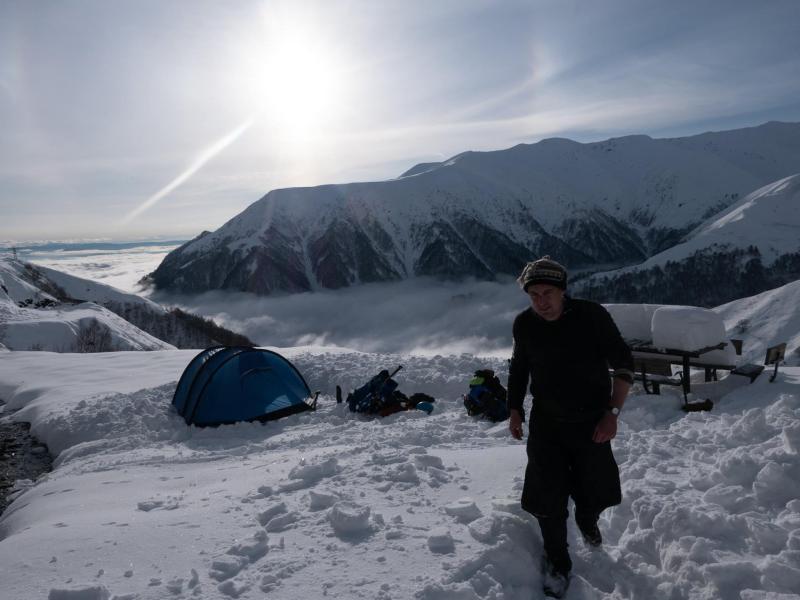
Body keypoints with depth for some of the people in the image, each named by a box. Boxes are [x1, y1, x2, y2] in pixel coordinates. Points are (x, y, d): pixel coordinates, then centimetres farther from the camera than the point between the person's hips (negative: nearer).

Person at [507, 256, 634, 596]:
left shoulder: (592, 316, -19)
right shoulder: (524, 324, -10)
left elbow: (624, 364, -10)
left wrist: (612, 413, -16)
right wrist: (515, 409, 6)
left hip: (591, 423, -1)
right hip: (546, 424, 1)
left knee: (595, 492, 13)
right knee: (547, 498, -1)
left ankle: (586, 521, 51)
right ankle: (557, 562, 25)